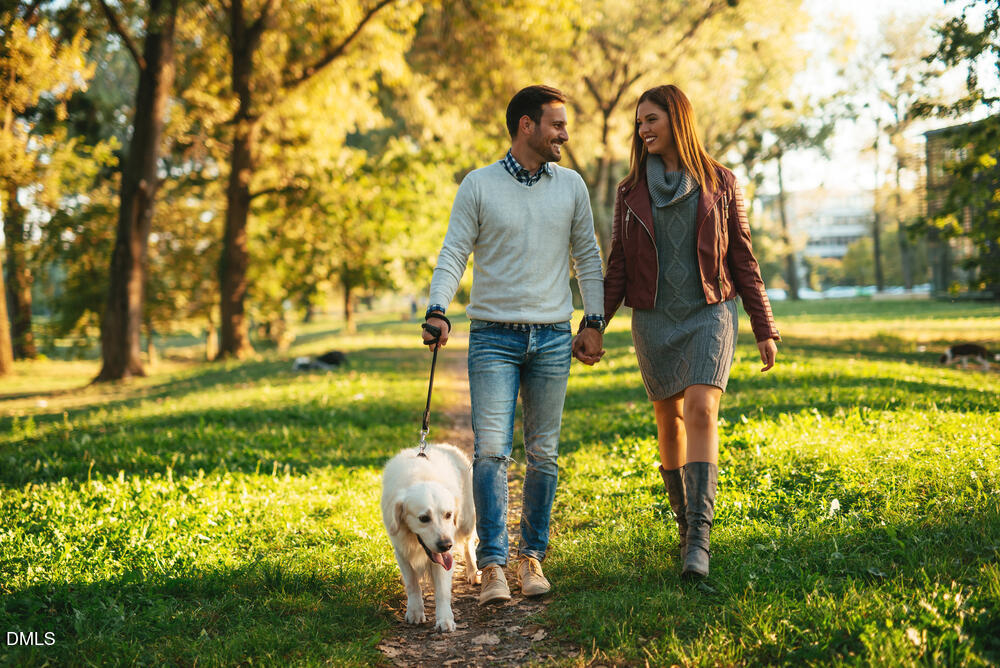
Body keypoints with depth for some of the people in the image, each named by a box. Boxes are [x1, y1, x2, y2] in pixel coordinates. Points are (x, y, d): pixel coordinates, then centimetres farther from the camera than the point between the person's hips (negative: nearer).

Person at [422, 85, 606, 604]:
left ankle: (532, 556, 18)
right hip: (493, 336, -3)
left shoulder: (570, 186, 8)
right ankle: (492, 566, -8)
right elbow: (453, 254, -2)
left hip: (553, 339, 3)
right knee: (491, 451, -11)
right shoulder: (478, 185, -1)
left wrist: (594, 322, 6)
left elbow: (587, 257, 14)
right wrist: (437, 310, -17)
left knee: (543, 455, 6)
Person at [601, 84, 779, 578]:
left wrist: (764, 328, 5)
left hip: (709, 315, -2)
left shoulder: (719, 183, 3)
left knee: (701, 410, -18)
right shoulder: (631, 191, 7)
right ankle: (683, 515, 25)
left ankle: (698, 538, -23)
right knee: (668, 418, 8)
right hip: (654, 320, 3)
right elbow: (618, 268, 10)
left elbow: (742, 258, 6)